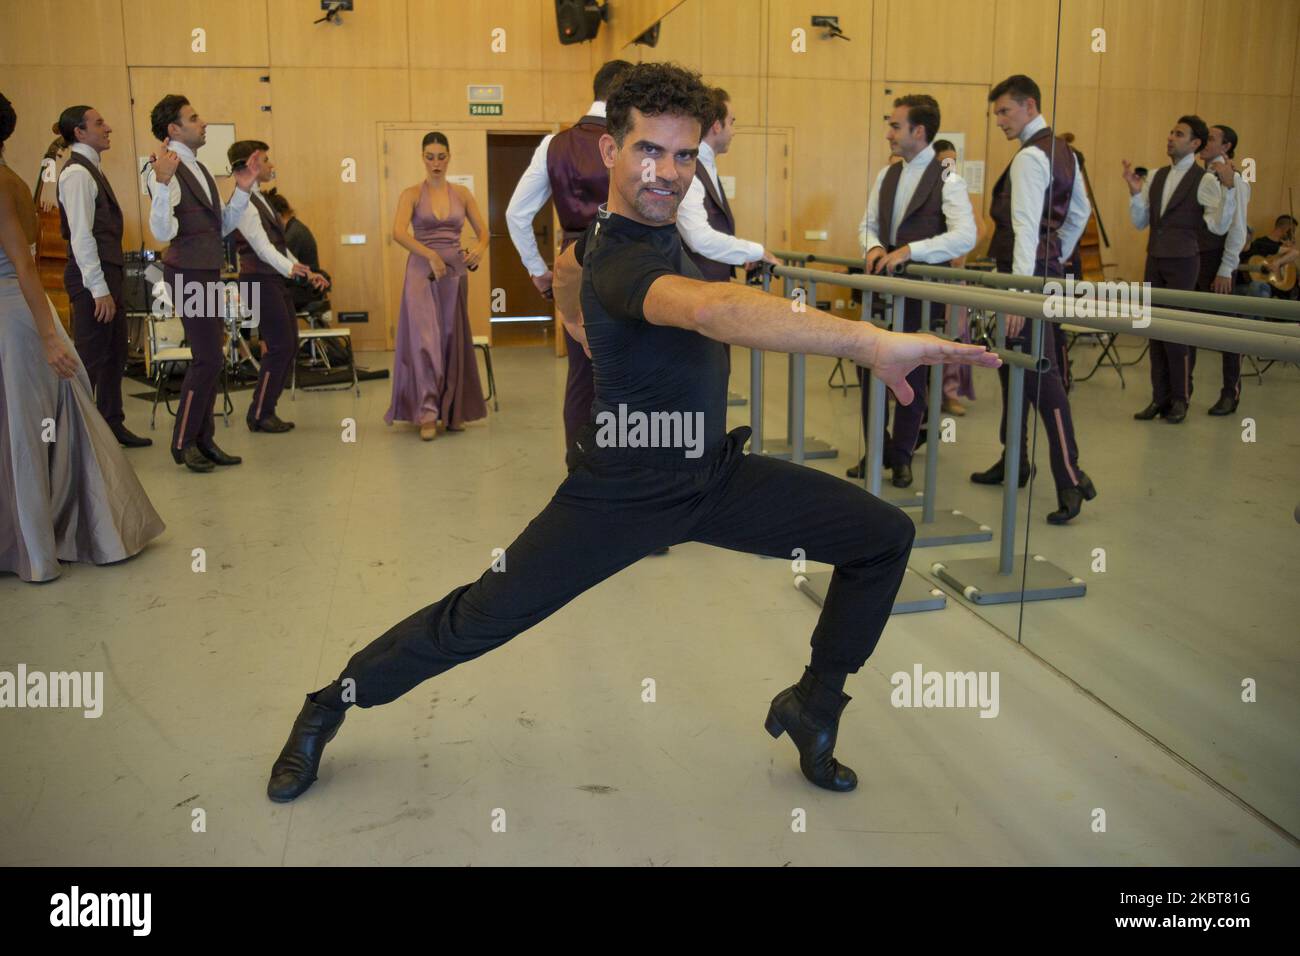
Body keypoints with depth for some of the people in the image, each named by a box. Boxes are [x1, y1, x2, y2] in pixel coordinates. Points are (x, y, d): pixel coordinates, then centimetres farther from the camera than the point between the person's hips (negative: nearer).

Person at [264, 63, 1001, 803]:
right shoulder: (625, 259, -28)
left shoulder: (622, 227, 1)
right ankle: (331, 706, 28)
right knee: (476, 621, 0)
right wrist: (877, 343, -61)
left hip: (715, 475, 8)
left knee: (886, 538, 0)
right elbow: (711, 309, -53)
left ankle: (813, 709, 18)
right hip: (622, 497, -8)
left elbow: (567, 269, 25)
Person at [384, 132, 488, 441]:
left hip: (455, 271, 3)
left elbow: (483, 232, 6)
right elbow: (398, 232, -16)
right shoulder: (412, 194, -1)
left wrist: (480, 249, -17)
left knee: (452, 340, 7)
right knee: (424, 338, -14)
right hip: (422, 270, -3)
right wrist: (430, 255, -31)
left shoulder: (462, 194, 8)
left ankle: (453, 411, 17)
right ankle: (428, 412, -12)